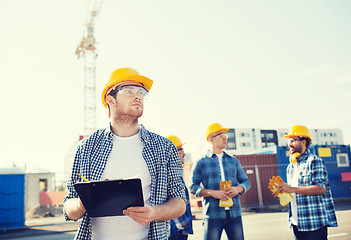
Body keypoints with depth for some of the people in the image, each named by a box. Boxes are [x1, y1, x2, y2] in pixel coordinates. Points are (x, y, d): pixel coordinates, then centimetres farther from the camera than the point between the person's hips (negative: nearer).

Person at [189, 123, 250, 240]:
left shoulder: (233, 161, 16)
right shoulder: (201, 163, 4)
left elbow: (246, 181, 16)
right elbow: (193, 187, -2)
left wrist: (238, 189, -7)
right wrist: (212, 193, -17)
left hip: (234, 214, 4)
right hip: (213, 215, -3)